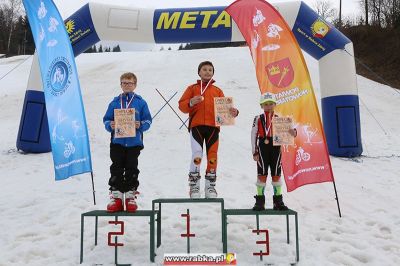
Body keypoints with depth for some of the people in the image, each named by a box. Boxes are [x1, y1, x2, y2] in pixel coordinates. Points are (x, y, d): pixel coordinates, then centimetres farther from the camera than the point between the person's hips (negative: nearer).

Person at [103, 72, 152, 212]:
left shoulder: (140, 102, 5)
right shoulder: (115, 102, 9)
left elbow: (148, 120, 5)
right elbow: (106, 119, 11)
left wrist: (141, 125, -15)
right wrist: (110, 125, -10)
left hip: (134, 142, -1)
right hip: (117, 142, 1)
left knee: (131, 169, 3)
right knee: (116, 169, 3)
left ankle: (130, 196, 13)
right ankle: (116, 196, 10)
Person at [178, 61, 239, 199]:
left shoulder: (217, 91, 19)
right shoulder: (192, 88, 13)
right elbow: (182, 106, 6)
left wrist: (233, 112, -11)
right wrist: (191, 102, -15)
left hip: (213, 126, 2)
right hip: (196, 126, -2)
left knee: (212, 156, 2)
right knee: (197, 155, -12)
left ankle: (210, 187, 14)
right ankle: (194, 186, 0)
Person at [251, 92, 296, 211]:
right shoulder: (258, 119, 3)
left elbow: (285, 132, 4)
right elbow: (253, 135, 1)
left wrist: (293, 132, -21)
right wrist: (254, 152, -4)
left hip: (276, 148, 2)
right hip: (263, 147, -2)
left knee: (276, 174, 8)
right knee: (262, 174, 1)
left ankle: (278, 201, 18)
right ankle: (260, 201, 11)